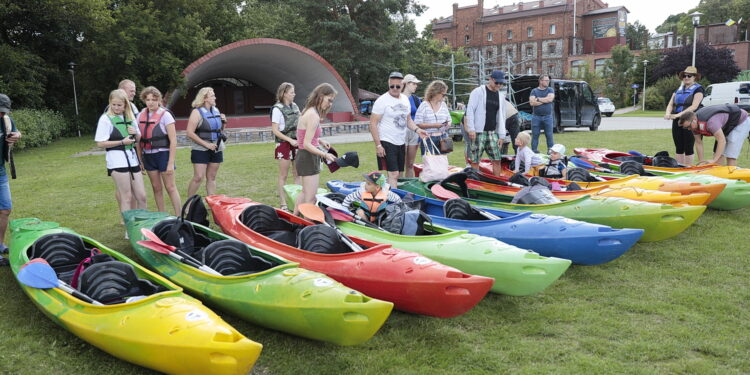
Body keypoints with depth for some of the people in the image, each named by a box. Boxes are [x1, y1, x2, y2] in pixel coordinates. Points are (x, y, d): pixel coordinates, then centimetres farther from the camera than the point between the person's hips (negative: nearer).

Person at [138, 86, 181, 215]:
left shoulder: (165, 115, -8)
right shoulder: (141, 115, 7)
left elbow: (173, 140, -11)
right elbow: (139, 140, 12)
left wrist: (171, 162, -15)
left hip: (162, 154, -5)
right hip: (148, 155, 5)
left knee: (170, 187, -3)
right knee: (156, 188, 10)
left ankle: (179, 217, 2)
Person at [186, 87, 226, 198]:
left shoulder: (216, 110, 10)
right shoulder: (197, 112, -9)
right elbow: (190, 133, -15)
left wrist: (223, 122, 1)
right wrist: (206, 144, -17)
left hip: (217, 149, 6)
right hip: (201, 150, -6)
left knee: (211, 177, 10)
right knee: (198, 177, -8)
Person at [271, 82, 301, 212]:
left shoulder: (295, 106, 9)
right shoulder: (277, 109, -11)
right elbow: (275, 130, -13)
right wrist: (290, 140, -18)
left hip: (296, 143, 6)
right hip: (284, 144, -6)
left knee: (298, 174, 9)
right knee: (283, 176, 0)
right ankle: (283, 204, 6)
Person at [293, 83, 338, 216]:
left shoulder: (308, 111, 9)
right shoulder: (314, 116, -21)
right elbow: (307, 144, -23)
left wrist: (320, 141, 6)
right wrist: (325, 155, -25)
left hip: (302, 156, 10)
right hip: (309, 158, -10)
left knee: (305, 192, 24)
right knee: (310, 198, -3)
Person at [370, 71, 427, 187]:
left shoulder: (405, 99, 12)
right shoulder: (382, 100, -10)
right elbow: (373, 123, -12)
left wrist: (416, 129, 2)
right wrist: (378, 145, -17)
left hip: (401, 143, 7)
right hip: (387, 143, -7)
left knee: (398, 174, 11)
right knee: (393, 174, -14)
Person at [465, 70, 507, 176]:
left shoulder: (501, 95, 15)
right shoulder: (478, 92, -4)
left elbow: (501, 116, 16)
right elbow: (470, 111, -8)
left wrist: (501, 135, 10)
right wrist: (471, 129, -15)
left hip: (492, 133, 5)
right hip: (478, 132, -5)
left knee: (497, 160, 3)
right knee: (474, 161, -4)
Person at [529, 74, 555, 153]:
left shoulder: (550, 90, 8)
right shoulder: (534, 91, 6)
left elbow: (550, 99, -12)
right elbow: (532, 102, -10)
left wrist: (538, 99, -7)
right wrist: (545, 100, -7)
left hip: (548, 116, 0)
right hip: (536, 116, 0)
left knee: (549, 135, 2)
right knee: (535, 135, 2)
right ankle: (534, 151, 10)